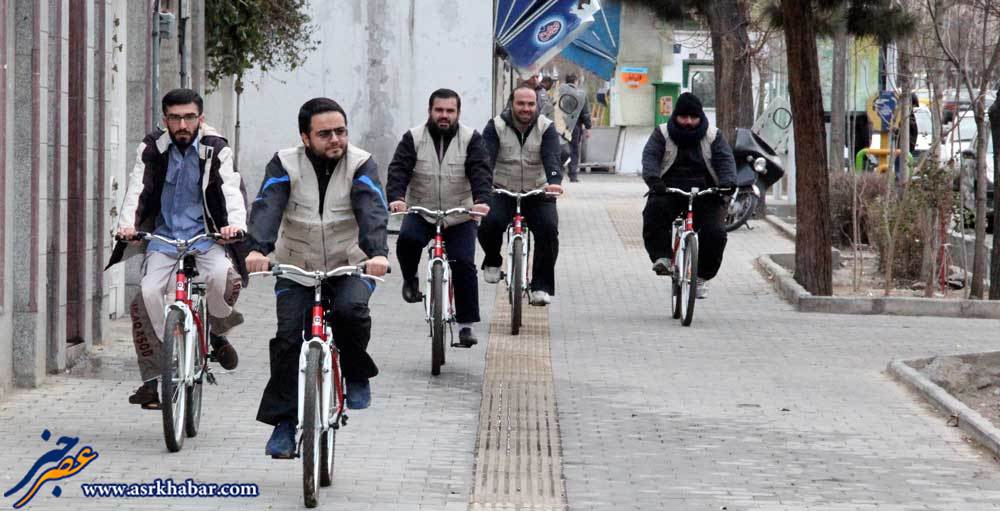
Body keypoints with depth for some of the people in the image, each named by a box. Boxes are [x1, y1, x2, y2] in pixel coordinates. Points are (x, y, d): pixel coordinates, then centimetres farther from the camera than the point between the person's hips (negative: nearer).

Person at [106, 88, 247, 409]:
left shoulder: (217, 150, -2)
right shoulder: (152, 149, 1)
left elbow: (232, 189, -15)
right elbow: (137, 189, -9)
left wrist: (235, 224, -36)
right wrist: (127, 224, -29)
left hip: (205, 237, -1)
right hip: (163, 238, 1)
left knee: (223, 277, -31)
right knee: (146, 294, -22)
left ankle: (217, 334, 1)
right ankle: (151, 379, -12)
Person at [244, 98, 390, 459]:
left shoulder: (361, 165, -9)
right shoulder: (286, 164, -7)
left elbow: (372, 210, -26)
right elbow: (267, 206, -23)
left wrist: (377, 252, -45)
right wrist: (258, 249, -43)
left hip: (349, 266, -1)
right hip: (296, 268, 1)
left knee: (351, 310, -30)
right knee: (288, 335, -13)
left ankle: (357, 375, -2)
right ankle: (283, 423, -4)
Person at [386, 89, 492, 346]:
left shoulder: (471, 139, -3)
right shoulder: (413, 138, -2)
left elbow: (480, 171, -15)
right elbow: (398, 170, -12)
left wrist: (481, 200, -34)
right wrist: (396, 197, -32)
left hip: (460, 216, 0)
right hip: (420, 212, 0)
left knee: (464, 264, -13)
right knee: (407, 239, -30)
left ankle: (466, 325, -4)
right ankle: (410, 280, 0)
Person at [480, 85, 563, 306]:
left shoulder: (546, 128, -2)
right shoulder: (496, 127, -2)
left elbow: (551, 157, -19)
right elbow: (486, 158, -15)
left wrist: (555, 181, -40)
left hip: (537, 194, 0)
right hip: (503, 192, 0)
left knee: (548, 229, -24)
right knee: (489, 223, -27)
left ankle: (542, 287, -14)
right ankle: (492, 262, 6)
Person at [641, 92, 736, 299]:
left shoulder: (712, 136, 8)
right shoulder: (662, 134, 6)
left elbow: (725, 159, -3)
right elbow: (650, 156, -8)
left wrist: (728, 181, -25)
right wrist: (653, 179, -30)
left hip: (705, 192, 1)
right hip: (669, 190, -1)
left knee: (715, 233, -20)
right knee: (654, 212, -34)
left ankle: (702, 276, 0)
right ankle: (662, 257, -24)